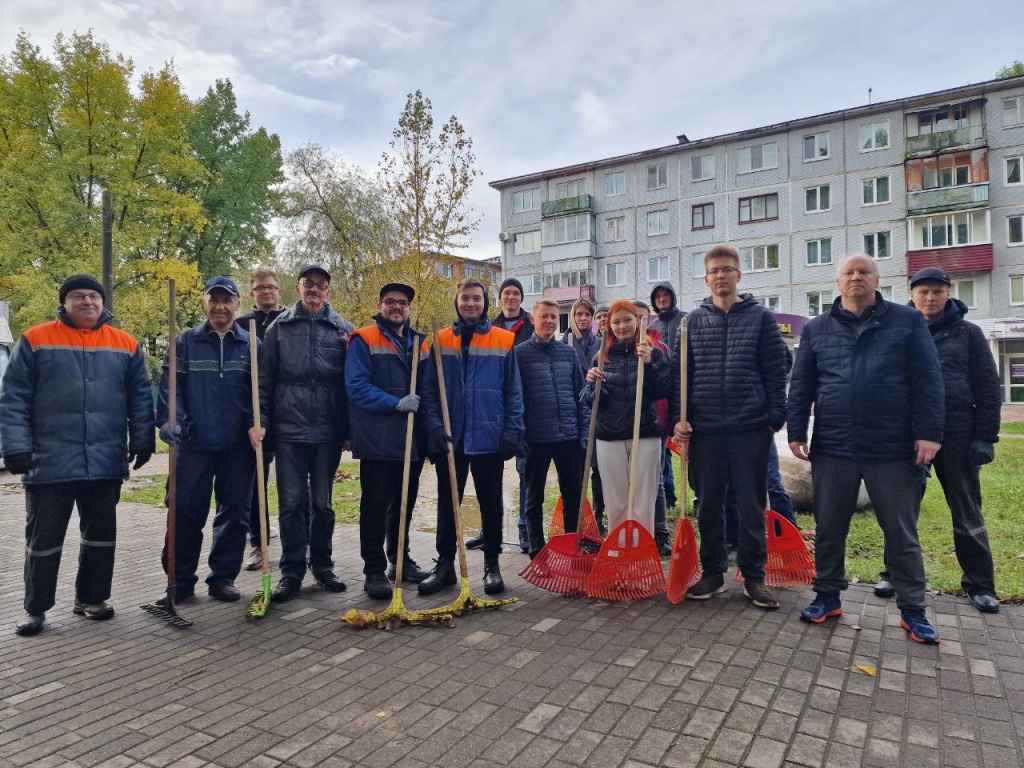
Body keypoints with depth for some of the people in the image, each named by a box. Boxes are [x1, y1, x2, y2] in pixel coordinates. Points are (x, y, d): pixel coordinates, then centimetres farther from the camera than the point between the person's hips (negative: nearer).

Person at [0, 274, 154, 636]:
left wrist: (142, 440, 4)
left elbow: (140, 398, 9)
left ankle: (91, 598, 26)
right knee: (43, 538, 8)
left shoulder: (126, 345, 7)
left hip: (106, 462, 2)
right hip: (49, 461, -2)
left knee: (101, 534, 11)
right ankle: (35, 608, 23)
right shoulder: (35, 340, 1)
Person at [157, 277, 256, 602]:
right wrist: (172, 425, -13)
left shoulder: (251, 344, 6)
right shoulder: (186, 342, 5)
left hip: (238, 445, 1)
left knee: (234, 514, 8)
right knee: (186, 514, 4)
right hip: (194, 444, 0)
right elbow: (169, 387, 1)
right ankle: (180, 580, 19)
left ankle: (223, 578, 21)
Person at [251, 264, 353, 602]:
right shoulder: (279, 327, 6)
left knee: (322, 502, 10)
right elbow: (263, 379, 4)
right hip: (288, 429, 0)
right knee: (291, 502, 4)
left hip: (328, 432, 0)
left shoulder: (343, 329, 5)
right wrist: (260, 420, -6)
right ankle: (291, 571, 15)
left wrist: (350, 429, 1)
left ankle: (322, 564, 25)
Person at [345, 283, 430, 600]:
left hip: (412, 440, 6)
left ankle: (400, 560, 30)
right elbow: (356, 386, -14)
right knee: (376, 506, 0)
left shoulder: (419, 343, 13)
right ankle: (374, 570, 10)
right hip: (378, 440, -5)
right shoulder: (363, 340, -4)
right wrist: (396, 403, -24)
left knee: (404, 505, 16)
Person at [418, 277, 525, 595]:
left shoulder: (504, 341, 1)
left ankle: (492, 564, 24)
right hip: (449, 439, 1)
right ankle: (445, 563, 25)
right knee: (447, 504, 11)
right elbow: (428, 390, 2)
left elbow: (513, 391, 1)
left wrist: (512, 432, -6)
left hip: (488, 438, -1)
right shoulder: (440, 341, 4)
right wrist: (435, 425, -11)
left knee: (491, 503, 10)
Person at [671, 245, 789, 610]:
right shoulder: (694, 321, 7)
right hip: (704, 429, 2)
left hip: (751, 428, -2)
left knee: (752, 506, 7)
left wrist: (776, 417, -5)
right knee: (708, 505, 10)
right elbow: (679, 372, 5)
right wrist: (679, 417, -3)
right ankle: (712, 572, 24)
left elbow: (776, 372, 1)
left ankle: (754, 577, 20)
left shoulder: (761, 317, 3)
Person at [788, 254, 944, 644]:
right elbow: (801, 385, 7)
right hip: (832, 449, 2)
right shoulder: (816, 329, 8)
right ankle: (828, 596, 26)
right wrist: (796, 432, 1)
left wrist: (929, 432, -8)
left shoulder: (908, 321, 3)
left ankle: (912, 610, 23)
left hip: (894, 450, -1)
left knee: (902, 533, 9)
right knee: (829, 529, 10)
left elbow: (928, 380, -1)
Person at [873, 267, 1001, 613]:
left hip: (957, 434, -1)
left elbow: (988, 387, 3)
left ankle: (979, 584, 21)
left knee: (967, 512, 9)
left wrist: (985, 437, -4)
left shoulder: (967, 332, 5)